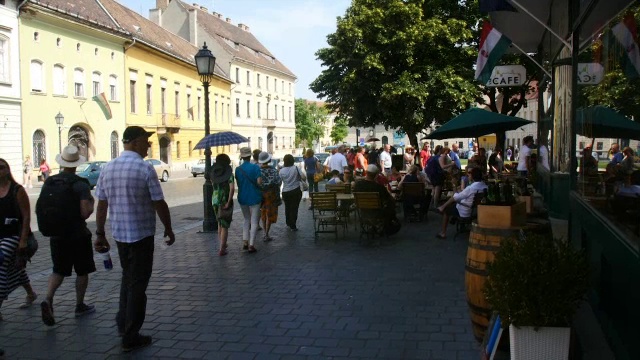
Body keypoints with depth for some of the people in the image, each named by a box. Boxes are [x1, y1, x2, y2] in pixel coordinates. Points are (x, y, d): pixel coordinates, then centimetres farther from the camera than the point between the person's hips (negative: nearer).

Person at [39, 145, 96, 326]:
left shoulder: (49, 182, 2)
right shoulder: (81, 184, -14)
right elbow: (85, 212, -20)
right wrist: (91, 202, -1)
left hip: (56, 235, 4)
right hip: (78, 234, -4)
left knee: (59, 271, 14)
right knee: (82, 271, 12)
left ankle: (48, 299, -9)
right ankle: (80, 306, 20)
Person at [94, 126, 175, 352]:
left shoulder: (107, 168, 1)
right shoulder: (145, 169, -15)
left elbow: (101, 205, 4)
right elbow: (159, 204, -12)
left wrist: (100, 234, 11)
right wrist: (168, 229, 1)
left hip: (119, 234, 6)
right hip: (142, 234, -5)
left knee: (127, 277, 25)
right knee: (137, 284, 5)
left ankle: (123, 323, 30)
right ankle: (130, 337, 12)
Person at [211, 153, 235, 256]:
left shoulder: (213, 173, 2)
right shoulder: (229, 174, -12)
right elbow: (232, 188, -23)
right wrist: (229, 202, -21)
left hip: (215, 200, 5)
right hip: (225, 201, -5)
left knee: (220, 223, 23)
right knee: (225, 226, 4)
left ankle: (222, 245, 34)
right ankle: (221, 250, 2)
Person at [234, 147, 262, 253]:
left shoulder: (238, 169, -1)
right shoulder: (255, 167, -12)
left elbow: (238, 183, 4)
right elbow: (259, 182, -18)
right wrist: (260, 185, 3)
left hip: (242, 198, 4)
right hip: (254, 197, -4)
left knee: (247, 220, 20)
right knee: (254, 222, 3)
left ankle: (245, 242, 12)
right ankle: (251, 245, 0)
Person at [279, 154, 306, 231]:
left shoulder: (281, 171, -5)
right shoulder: (296, 168, -9)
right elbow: (304, 177, -12)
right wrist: (301, 179, 6)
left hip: (285, 192, 2)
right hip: (296, 191, -2)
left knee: (287, 208, 20)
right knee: (294, 208, 3)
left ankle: (288, 223, 34)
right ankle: (293, 226, 3)